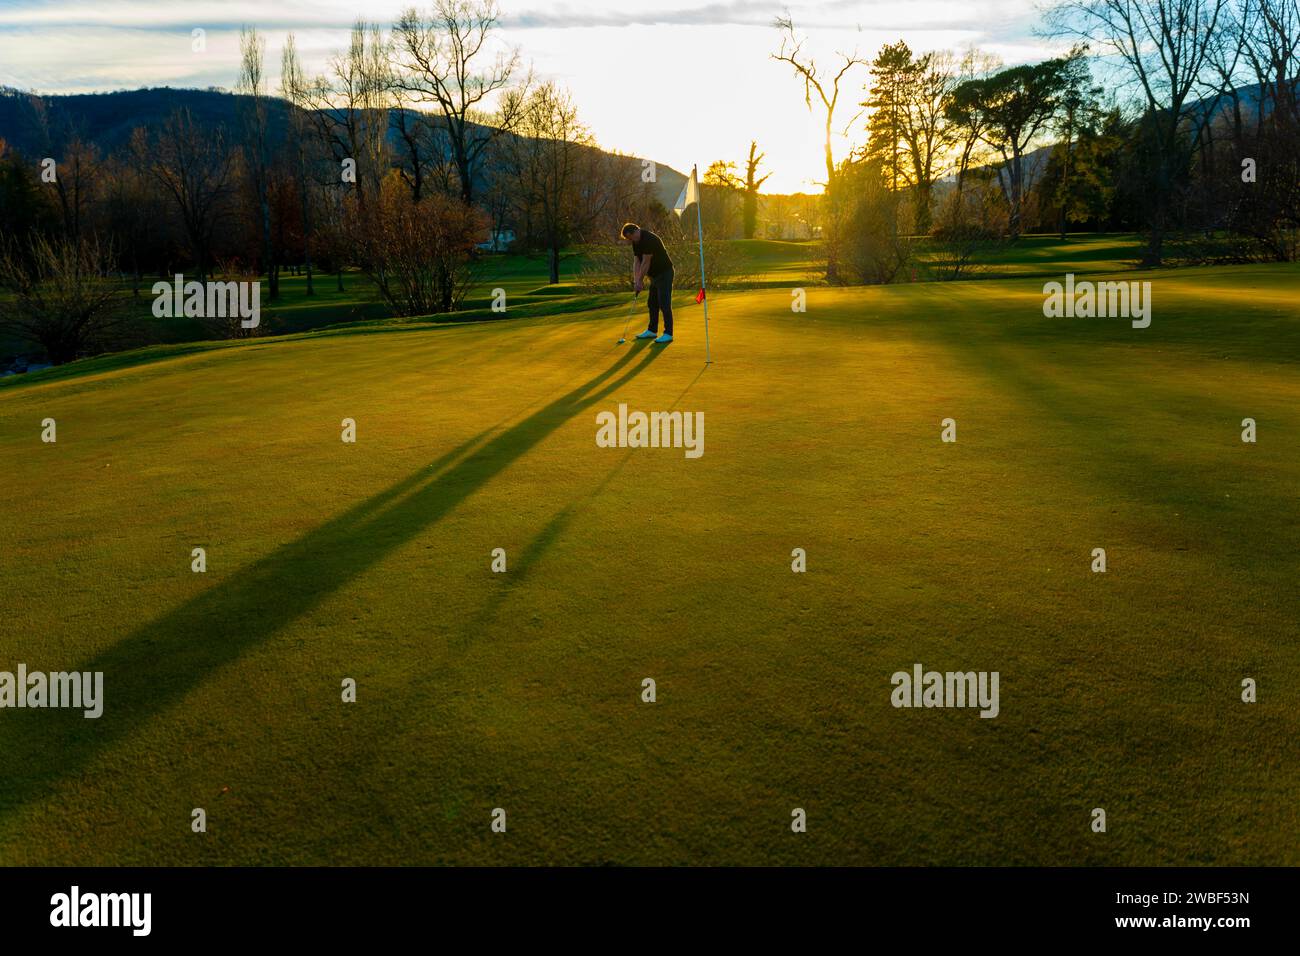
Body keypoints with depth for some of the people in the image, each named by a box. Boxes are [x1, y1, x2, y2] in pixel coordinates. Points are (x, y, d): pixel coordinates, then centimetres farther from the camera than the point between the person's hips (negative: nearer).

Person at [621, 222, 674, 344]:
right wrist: (636, 281, -6)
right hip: (654, 275, 10)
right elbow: (636, 262, 3)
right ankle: (652, 330, 23)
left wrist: (640, 281, -17)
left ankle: (668, 334, -10)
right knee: (652, 303, 14)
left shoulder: (649, 239, -24)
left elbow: (646, 262, -23)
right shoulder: (636, 242, 5)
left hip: (664, 273, -10)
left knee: (664, 304, -11)